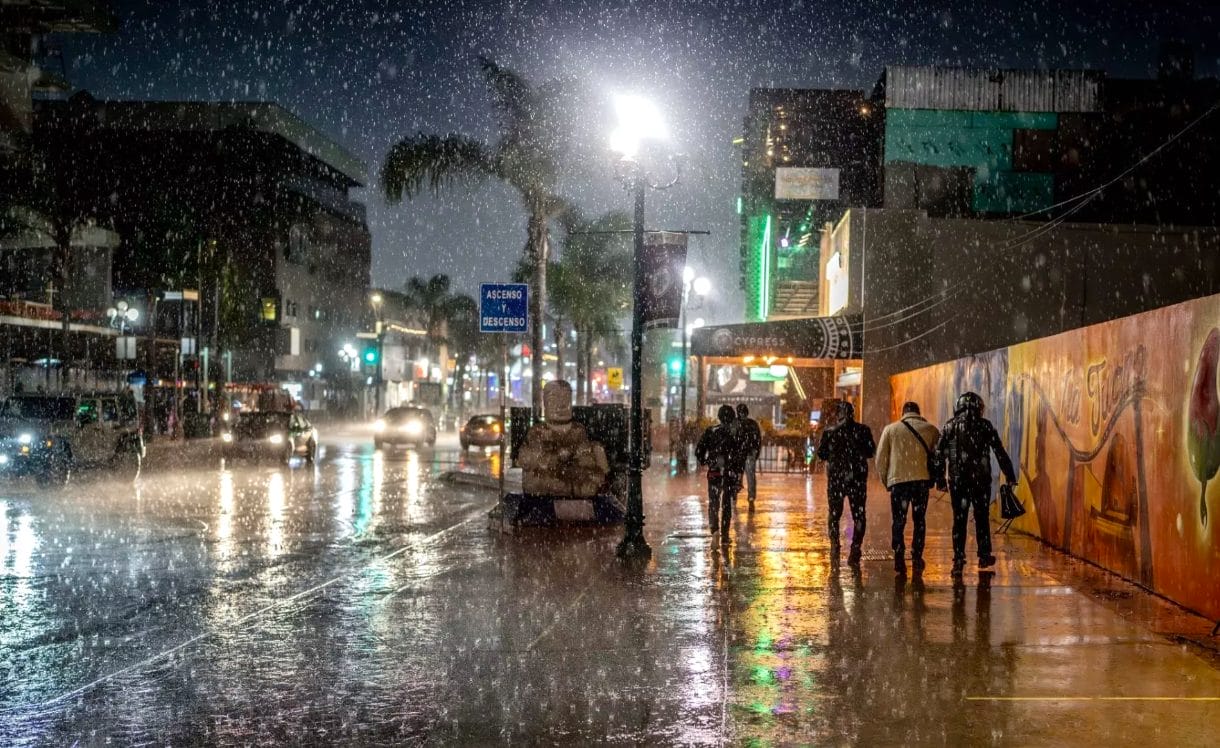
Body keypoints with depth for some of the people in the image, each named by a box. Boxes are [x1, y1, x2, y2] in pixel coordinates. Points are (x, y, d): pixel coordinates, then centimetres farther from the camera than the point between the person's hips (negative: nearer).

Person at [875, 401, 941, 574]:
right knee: (919, 520, 12)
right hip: (922, 480, 0)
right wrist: (936, 477, 16)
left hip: (897, 480, 0)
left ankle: (899, 558, -3)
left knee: (899, 521, 7)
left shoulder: (890, 429, 7)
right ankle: (917, 558, 10)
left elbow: (880, 458, 5)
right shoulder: (931, 430, 8)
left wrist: (885, 479, 15)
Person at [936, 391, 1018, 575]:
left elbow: (940, 454, 2)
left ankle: (959, 560, 0)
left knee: (959, 519, 5)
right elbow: (1000, 453, 0)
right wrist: (1010, 477, 5)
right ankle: (984, 556, 18)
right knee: (981, 518, 12)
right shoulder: (985, 426, 0)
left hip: (957, 480, 1)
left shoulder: (950, 426, 3)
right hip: (981, 479, -1)